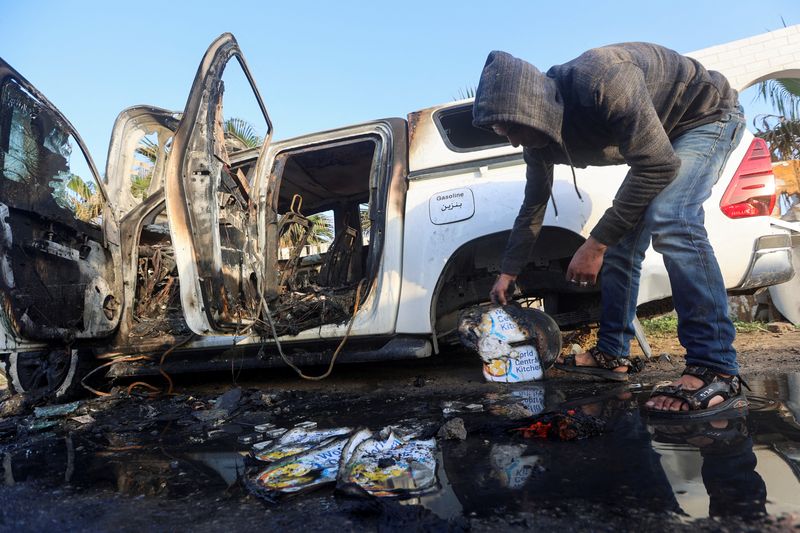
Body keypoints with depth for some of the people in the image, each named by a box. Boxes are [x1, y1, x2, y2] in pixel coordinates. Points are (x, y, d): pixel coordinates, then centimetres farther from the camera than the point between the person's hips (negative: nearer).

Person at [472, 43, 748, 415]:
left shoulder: (601, 82, -37)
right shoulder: (539, 136, -12)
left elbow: (659, 166, -35)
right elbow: (533, 206, 2)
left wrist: (596, 244, -34)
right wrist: (507, 273, 6)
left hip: (708, 114, -7)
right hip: (652, 140, 8)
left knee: (668, 221, -30)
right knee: (621, 240, -1)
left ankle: (716, 371, -28)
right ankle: (612, 354, 8)